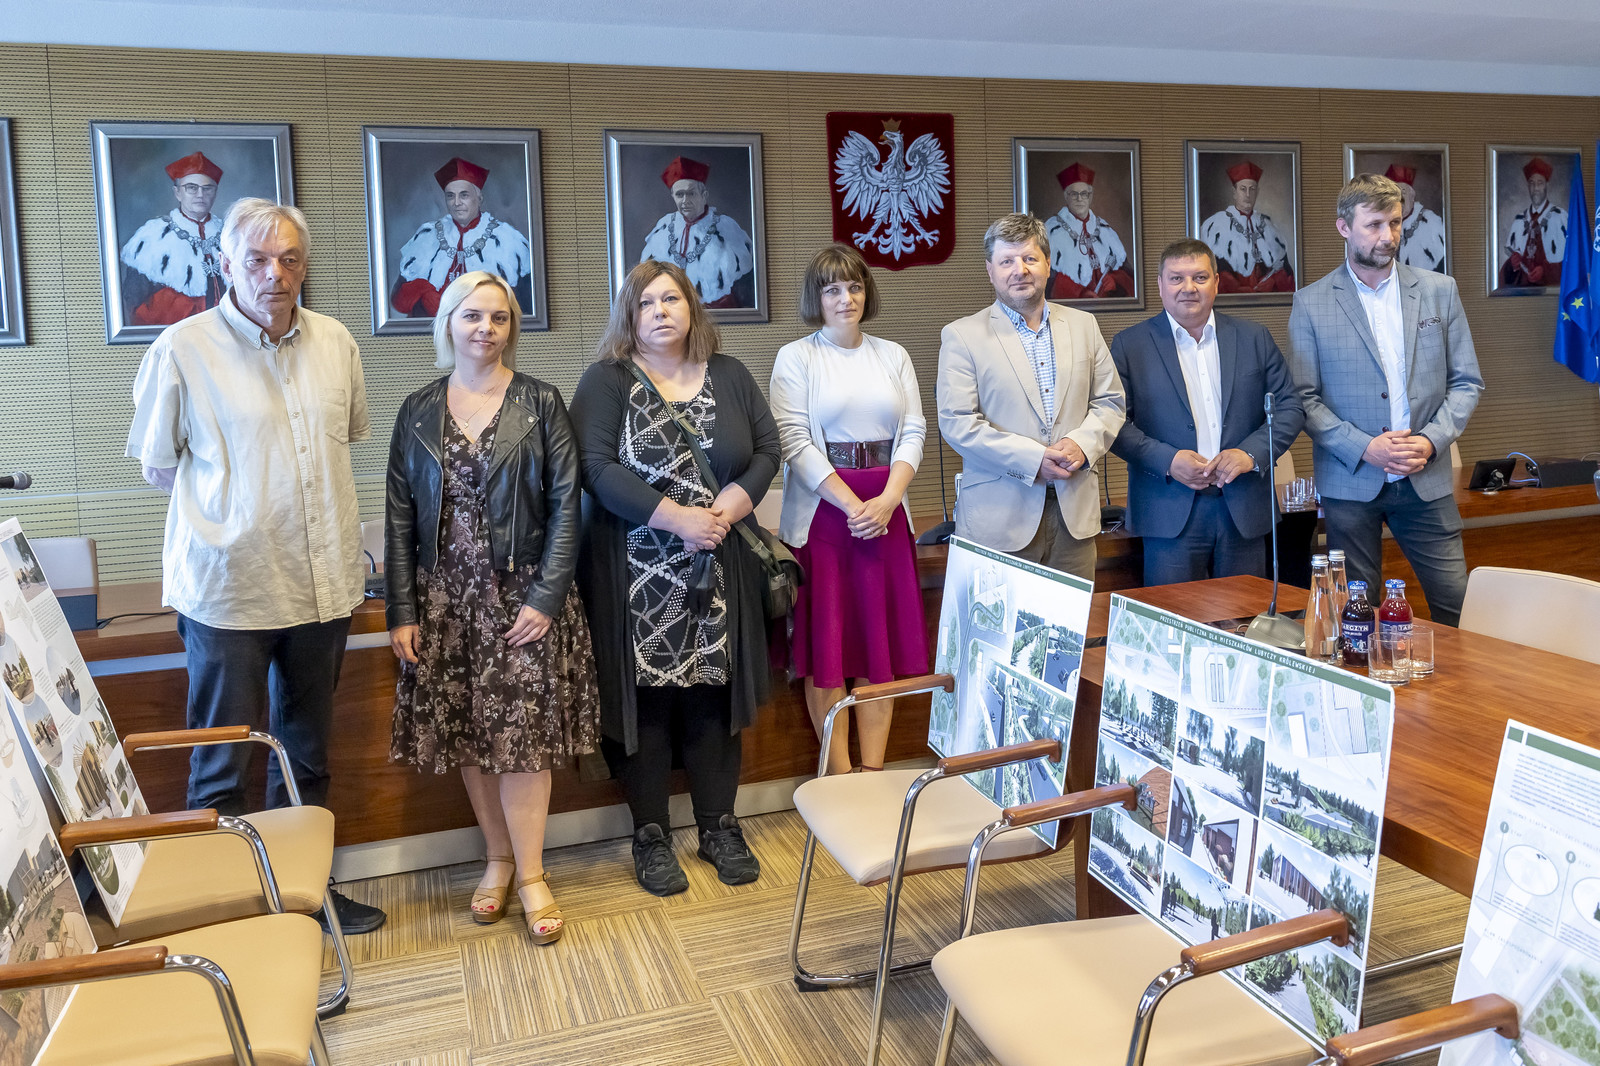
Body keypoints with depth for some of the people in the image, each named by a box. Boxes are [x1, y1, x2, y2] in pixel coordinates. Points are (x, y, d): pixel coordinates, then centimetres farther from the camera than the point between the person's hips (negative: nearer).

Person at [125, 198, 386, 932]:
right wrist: (234, 499, -3)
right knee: (222, 767, 6)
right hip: (227, 588, -4)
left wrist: (296, 490, 7)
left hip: (322, 581, 5)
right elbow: (158, 468, 0)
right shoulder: (182, 349, -8)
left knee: (306, 756, 18)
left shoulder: (336, 342, 4)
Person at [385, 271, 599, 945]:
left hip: (522, 593, -2)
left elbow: (565, 503, -4)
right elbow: (400, 516, 5)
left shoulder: (540, 404, 0)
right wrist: (402, 610, -1)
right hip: (446, 597, 3)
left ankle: (529, 873, 9)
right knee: (466, 734, 7)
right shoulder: (418, 412, 7)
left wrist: (547, 596, -12)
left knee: (521, 730, -3)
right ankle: (499, 857, 23)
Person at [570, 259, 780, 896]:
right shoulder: (607, 382, -1)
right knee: (648, 699, 3)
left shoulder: (729, 377, 11)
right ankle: (650, 836, 17)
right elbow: (596, 468, -13)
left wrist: (726, 510, -10)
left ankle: (718, 826, 22)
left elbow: (768, 450, 7)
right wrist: (678, 518, -20)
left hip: (718, 569, 3)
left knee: (712, 694, 9)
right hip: (637, 574, -3)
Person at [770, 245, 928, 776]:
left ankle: (873, 770, 14)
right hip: (822, 510, -3)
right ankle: (840, 776, 9)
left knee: (881, 637, 5)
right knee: (826, 639, 0)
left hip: (885, 511, 4)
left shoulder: (893, 355, 12)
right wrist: (852, 506, -15)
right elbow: (795, 440, -8)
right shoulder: (796, 358, 1)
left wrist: (886, 501, -10)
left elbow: (914, 431, 6)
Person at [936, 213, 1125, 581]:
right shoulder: (961, 336, -1)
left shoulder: (1083, 325, 13)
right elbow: (957, 423, -10)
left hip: (1074, 513, 4)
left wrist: (1082, 444, -8)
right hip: (999, 518, -4)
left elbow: (1110, 402, 13)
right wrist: (1032, 459, -16)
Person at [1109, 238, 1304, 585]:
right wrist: (1167, 460, -15)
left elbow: (1290, 407, 9)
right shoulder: (1130, 345, 3)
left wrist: (1251, 453, -8)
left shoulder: (1254, 338, 10)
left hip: (1244, 513, 3)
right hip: (1171, 514, -2)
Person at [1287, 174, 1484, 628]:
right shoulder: (1311, 303, 0)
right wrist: (1363, 447, -13)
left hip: (1426, 480, 2)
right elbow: (1303, 398, -3)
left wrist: (1431, 440, -7)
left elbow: (1467, 382, 9)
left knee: (1457, 605, 2)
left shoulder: (1439, 290, 8)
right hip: (1350, 483, -2)